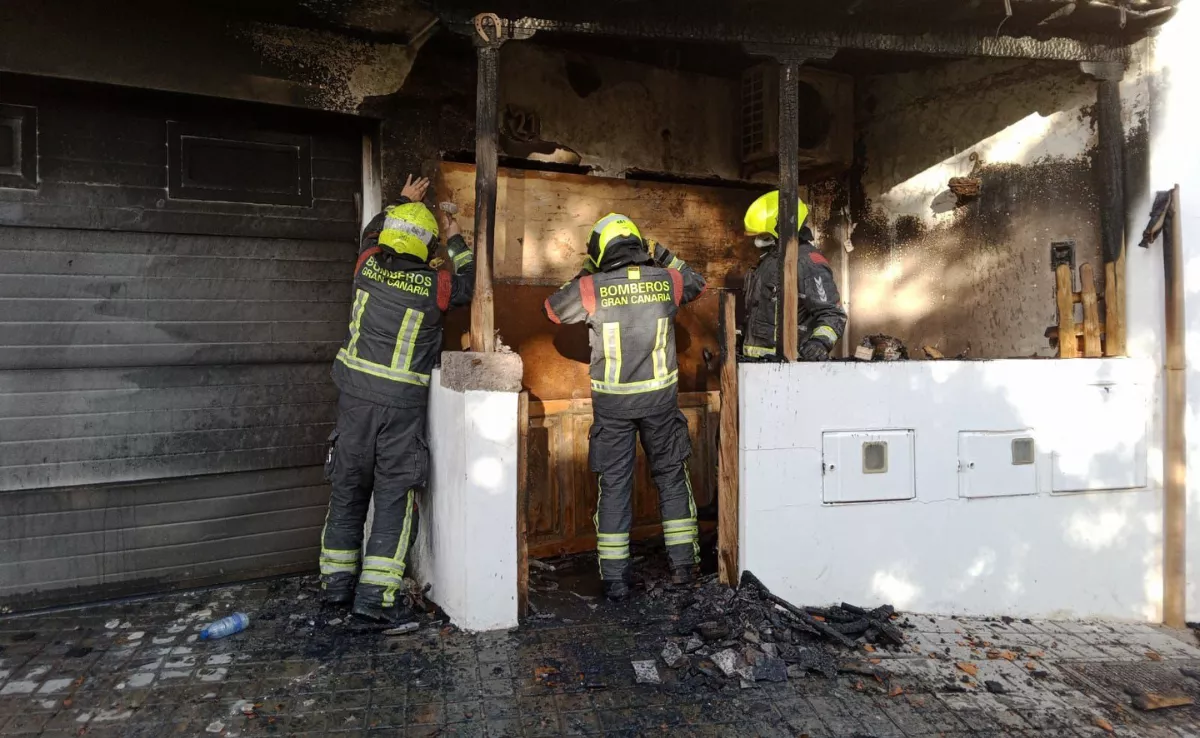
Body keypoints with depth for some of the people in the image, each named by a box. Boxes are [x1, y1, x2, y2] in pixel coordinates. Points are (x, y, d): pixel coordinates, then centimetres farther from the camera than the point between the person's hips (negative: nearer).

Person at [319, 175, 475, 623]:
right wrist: (457, 243, 27)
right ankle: (376, 593, 2)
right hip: (402, 403, -4)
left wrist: (402, 201, 38)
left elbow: (372, 233, 24)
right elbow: (465, 289, 15)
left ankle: (338, 581, 26)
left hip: (355, 394, 4)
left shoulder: (368, 266, 0)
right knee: (394, 497, 3)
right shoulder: (434, 284, -8)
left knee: (348, 488, 14)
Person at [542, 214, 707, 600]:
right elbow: (697, 284, 21)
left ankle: (614, 579, 11)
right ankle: (683, 563, 22)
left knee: (614, 484, 7)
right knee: (671, 475, 16)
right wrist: (665, 257, 17)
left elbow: (552, 309, 9)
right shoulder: (666, 280, -1)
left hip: (612, 402, -1)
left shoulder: (591, 288, -7)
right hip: (660, 396, 2)